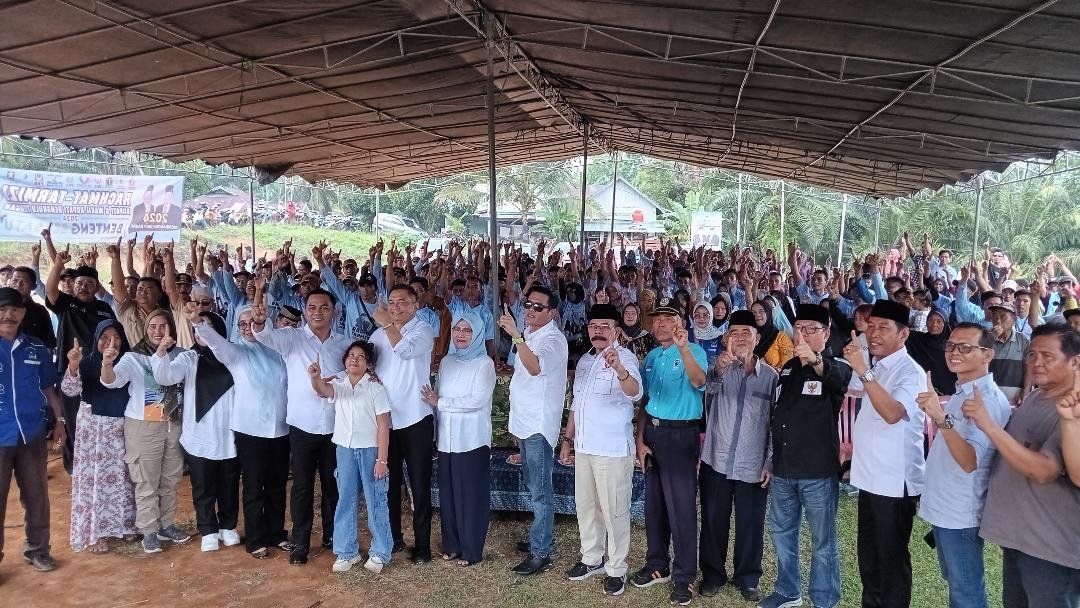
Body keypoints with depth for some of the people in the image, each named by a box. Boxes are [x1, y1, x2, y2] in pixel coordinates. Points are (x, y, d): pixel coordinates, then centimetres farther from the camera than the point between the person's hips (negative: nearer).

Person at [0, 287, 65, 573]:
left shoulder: (36, 348, 4)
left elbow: (48, 387, 13)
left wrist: (59, 420, 12)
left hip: (33, 434, 3)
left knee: (36, 496, 12)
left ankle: (37, 550, 26)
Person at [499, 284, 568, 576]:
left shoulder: (553, 339, -18)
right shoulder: (529, 334, 11)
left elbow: (535, 367, -38)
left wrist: (515, 336, -50)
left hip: (540, 425, -10)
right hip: (525, 422, 10)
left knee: (539, 490, -3)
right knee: (533, 485, 20)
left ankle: (541, 554, 5)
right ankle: (544, 537, 35)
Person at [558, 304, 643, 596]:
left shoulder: (624, 357, -13)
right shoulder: (584, 360, 11)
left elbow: (635, 392, -33)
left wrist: (619, 369, -52)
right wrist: (568, 439, 16)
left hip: (613, 449, -7)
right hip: (584, 446, 7)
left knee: (614, 510, 2)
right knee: (585, 505, 17)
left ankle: (616, 569, 16)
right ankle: (591, 559, 33)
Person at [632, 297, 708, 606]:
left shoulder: (693, 351, -7)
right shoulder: (651, 357, 12)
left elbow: (699, 382, -28)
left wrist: (683, 349, -43)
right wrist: (640, 440, 6)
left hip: (680, 434, -6)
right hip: (652, 432, 6)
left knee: (681, 508, -3)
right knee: (654, 504, 13)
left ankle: (684, 576, 9)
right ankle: (657, 565, 27)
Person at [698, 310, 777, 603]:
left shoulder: (771, 375, 2)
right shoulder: (719, 368, -2)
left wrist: (770, 463, 0)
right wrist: (718, 371, -45)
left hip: (753, 466, 0)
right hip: (716, 461, 0)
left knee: (751, 525, 10)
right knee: (713, 521, 10)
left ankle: (747, 578, 29)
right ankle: (712, 575, 28)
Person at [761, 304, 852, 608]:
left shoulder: (837, 367, -7)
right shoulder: (788, 368, 11)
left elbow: (838, 380, -34)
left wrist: (815, 360, -55)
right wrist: (770, 460, 17)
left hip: (818, 471, -6)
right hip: (783, 469, 6)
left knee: (823, 541, 5)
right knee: (782, 532, 17)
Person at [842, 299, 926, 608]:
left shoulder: (910, 372, -16)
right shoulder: (876, 368, 10)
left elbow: (892, 413, -35)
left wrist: (862, 371, -38)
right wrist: (856, 444, 15)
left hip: (895, 482, -8)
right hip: (870, 477, 8)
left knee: (891, 559, 5)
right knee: (868, 556, 20)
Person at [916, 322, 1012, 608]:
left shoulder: (988, 399, -21)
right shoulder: (961, 392, 7)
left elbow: (970, 462, -34)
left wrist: (941, 419, -44)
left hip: (961, 514, -9)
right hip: (942, 508, 9)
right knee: (956, 583, 23)